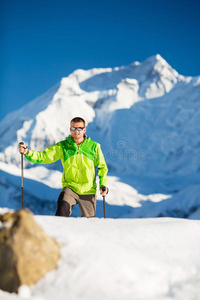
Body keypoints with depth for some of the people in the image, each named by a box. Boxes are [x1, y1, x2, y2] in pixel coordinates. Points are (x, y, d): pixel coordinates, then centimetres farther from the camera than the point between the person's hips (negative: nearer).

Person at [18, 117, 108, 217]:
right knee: (61, 213, -27)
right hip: (70, 187, -1)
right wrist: (27, 152, -22)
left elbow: (102, 167, 9)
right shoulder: (62, 146, 0)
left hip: (89, 191, 1)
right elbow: (43, 156, -5)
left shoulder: (94, 146, 0)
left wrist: (103, 184, -3)